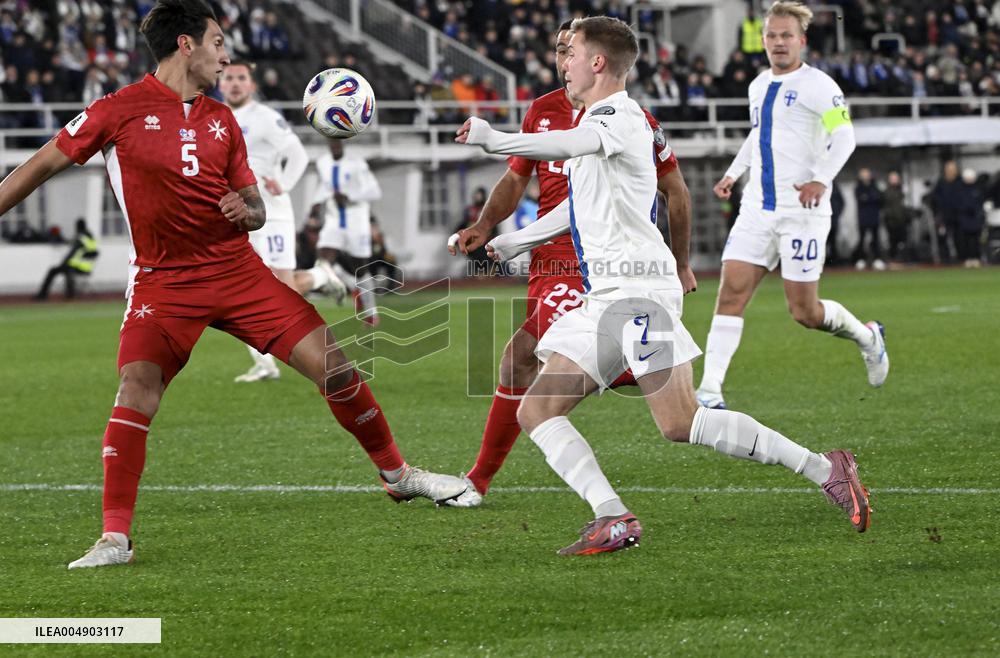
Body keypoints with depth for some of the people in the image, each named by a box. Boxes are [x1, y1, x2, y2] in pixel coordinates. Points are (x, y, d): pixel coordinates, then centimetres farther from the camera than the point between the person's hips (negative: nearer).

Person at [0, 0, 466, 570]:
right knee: (138, 387, -24)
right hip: (164, 282, -4)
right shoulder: (122, 110, -5)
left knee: (334, 365, -1)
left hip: (237, 269, 4)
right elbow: (46, 164, 4)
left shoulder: (221, 120, 11)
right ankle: (116, 538, -16)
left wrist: (246, 211, -8)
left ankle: (397, 474, 18)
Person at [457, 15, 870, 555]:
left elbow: (564, 146, -28)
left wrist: (493, 139, -20)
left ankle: (823, 469, -14)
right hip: (603, 299, 10)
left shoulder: (621, 115, -7)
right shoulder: (596, 124, 24)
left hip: (638, 288, -10)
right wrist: (517, 241, 47)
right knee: (536, 411, 0)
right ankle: (613, 519, -11)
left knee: (679, 422, -20)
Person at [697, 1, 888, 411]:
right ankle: (710, 390, -13)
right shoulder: (759, 86, 15)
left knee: (804, 312, -1)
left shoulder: (818, 86, -7)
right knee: (730, 292, -9)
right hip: (757, 209, 6)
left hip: (802, 211, -6)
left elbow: (843, 137, -17)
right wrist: (733, 174, 25)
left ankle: (868, 337, 29)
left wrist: (821, 180, -31)